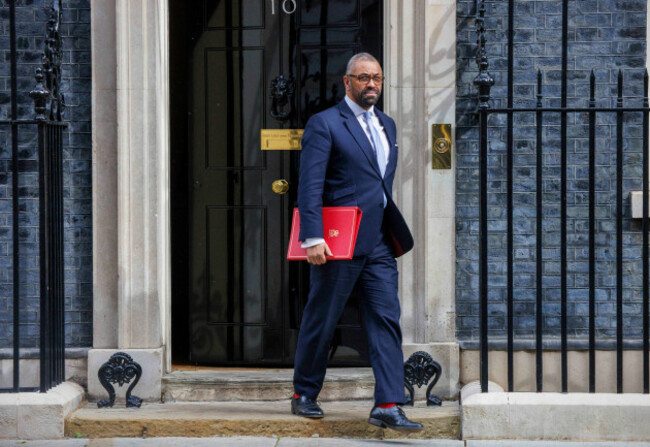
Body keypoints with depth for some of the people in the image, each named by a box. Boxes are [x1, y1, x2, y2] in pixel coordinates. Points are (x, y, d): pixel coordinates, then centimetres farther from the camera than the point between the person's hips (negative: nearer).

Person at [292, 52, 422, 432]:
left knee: (387, 321, -3)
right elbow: (310, 186, -12)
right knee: (321, 321, 6)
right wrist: (313, 238, -21)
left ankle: (388, 406, -3)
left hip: (379, 243, 6)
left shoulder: (387, 125, 17)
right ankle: (304, 396, 23)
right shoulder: (324, 124, -5)